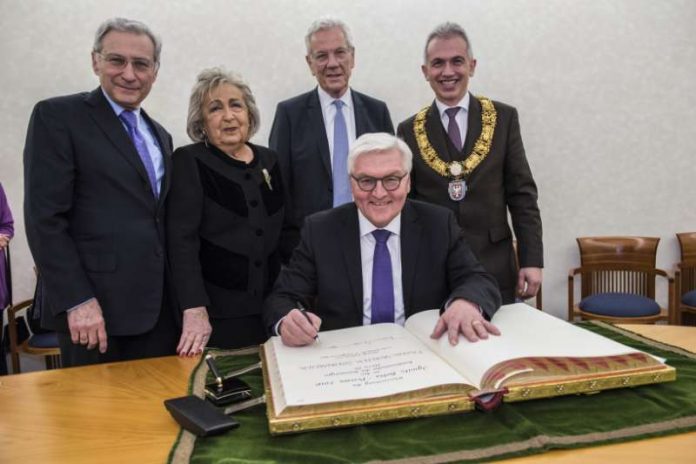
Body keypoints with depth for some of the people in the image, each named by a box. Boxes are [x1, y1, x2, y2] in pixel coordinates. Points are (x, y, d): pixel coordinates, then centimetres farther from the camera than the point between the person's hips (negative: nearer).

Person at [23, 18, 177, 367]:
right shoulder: (57, 116, -4)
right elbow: (44, 217, -11)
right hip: (96, 306, -6)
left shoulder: (160, 136, 16)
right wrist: (77, 301, -17)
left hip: (159, 306, 6)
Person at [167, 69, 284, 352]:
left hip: (270, 310, 5)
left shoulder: (269, 160, 8)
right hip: (215, 313, -4)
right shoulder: (188, 162, -6)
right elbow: (182, 240, -14)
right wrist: (194, 310, -24)